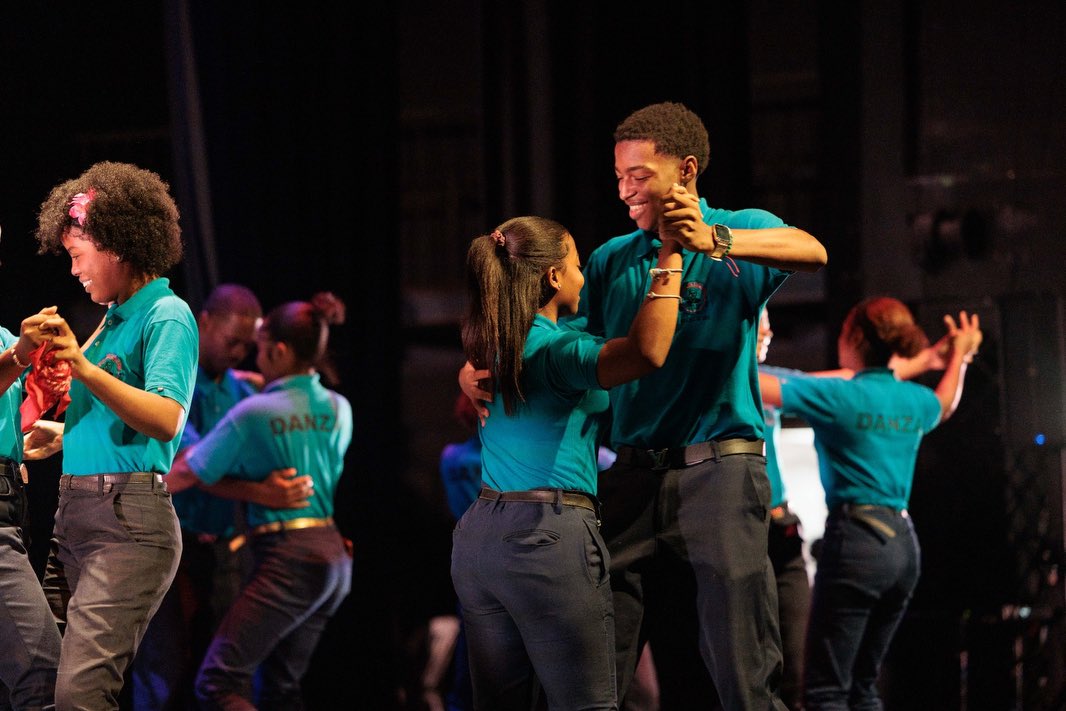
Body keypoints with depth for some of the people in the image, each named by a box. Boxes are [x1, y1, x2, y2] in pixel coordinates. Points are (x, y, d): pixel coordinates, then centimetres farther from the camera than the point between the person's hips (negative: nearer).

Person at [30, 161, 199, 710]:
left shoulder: (167, 316, -5)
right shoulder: (112, 319, 21)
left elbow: (167, 421, -21)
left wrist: (86, 370, -30)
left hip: (128, 524, -9)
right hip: (74, 516, 9)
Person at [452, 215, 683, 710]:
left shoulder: (490, 349, 13)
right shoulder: (556, 349, -11)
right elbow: (647, 352, -30)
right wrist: (670, 260, -21)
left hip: (479, 535, 8)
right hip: (547, 534, -8)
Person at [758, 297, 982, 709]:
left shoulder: (839, 397, -9)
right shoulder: (915, 401, 12)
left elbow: (758, 385, -11)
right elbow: (945, 403, 37)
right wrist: (960, 355, 53)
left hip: (856, 537, -7)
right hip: (903, 541, 7)